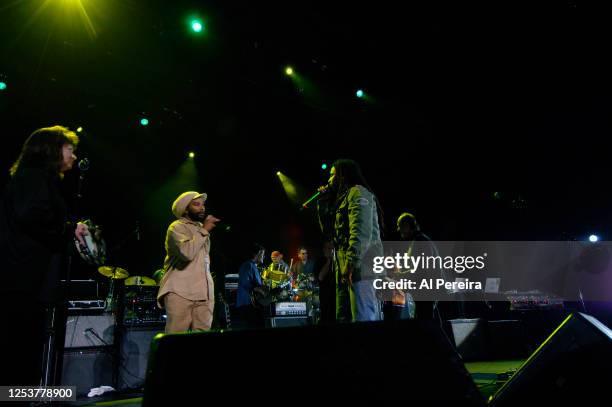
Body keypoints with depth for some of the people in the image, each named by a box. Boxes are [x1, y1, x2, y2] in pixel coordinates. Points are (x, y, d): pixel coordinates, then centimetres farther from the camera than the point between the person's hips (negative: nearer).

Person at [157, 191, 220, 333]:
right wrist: (204, 231, -12)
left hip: (204, 292, 7)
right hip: (180, 291, -7)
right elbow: (187, 252, -21)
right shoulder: (177, 227, -2)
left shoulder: (201, 228, 23)